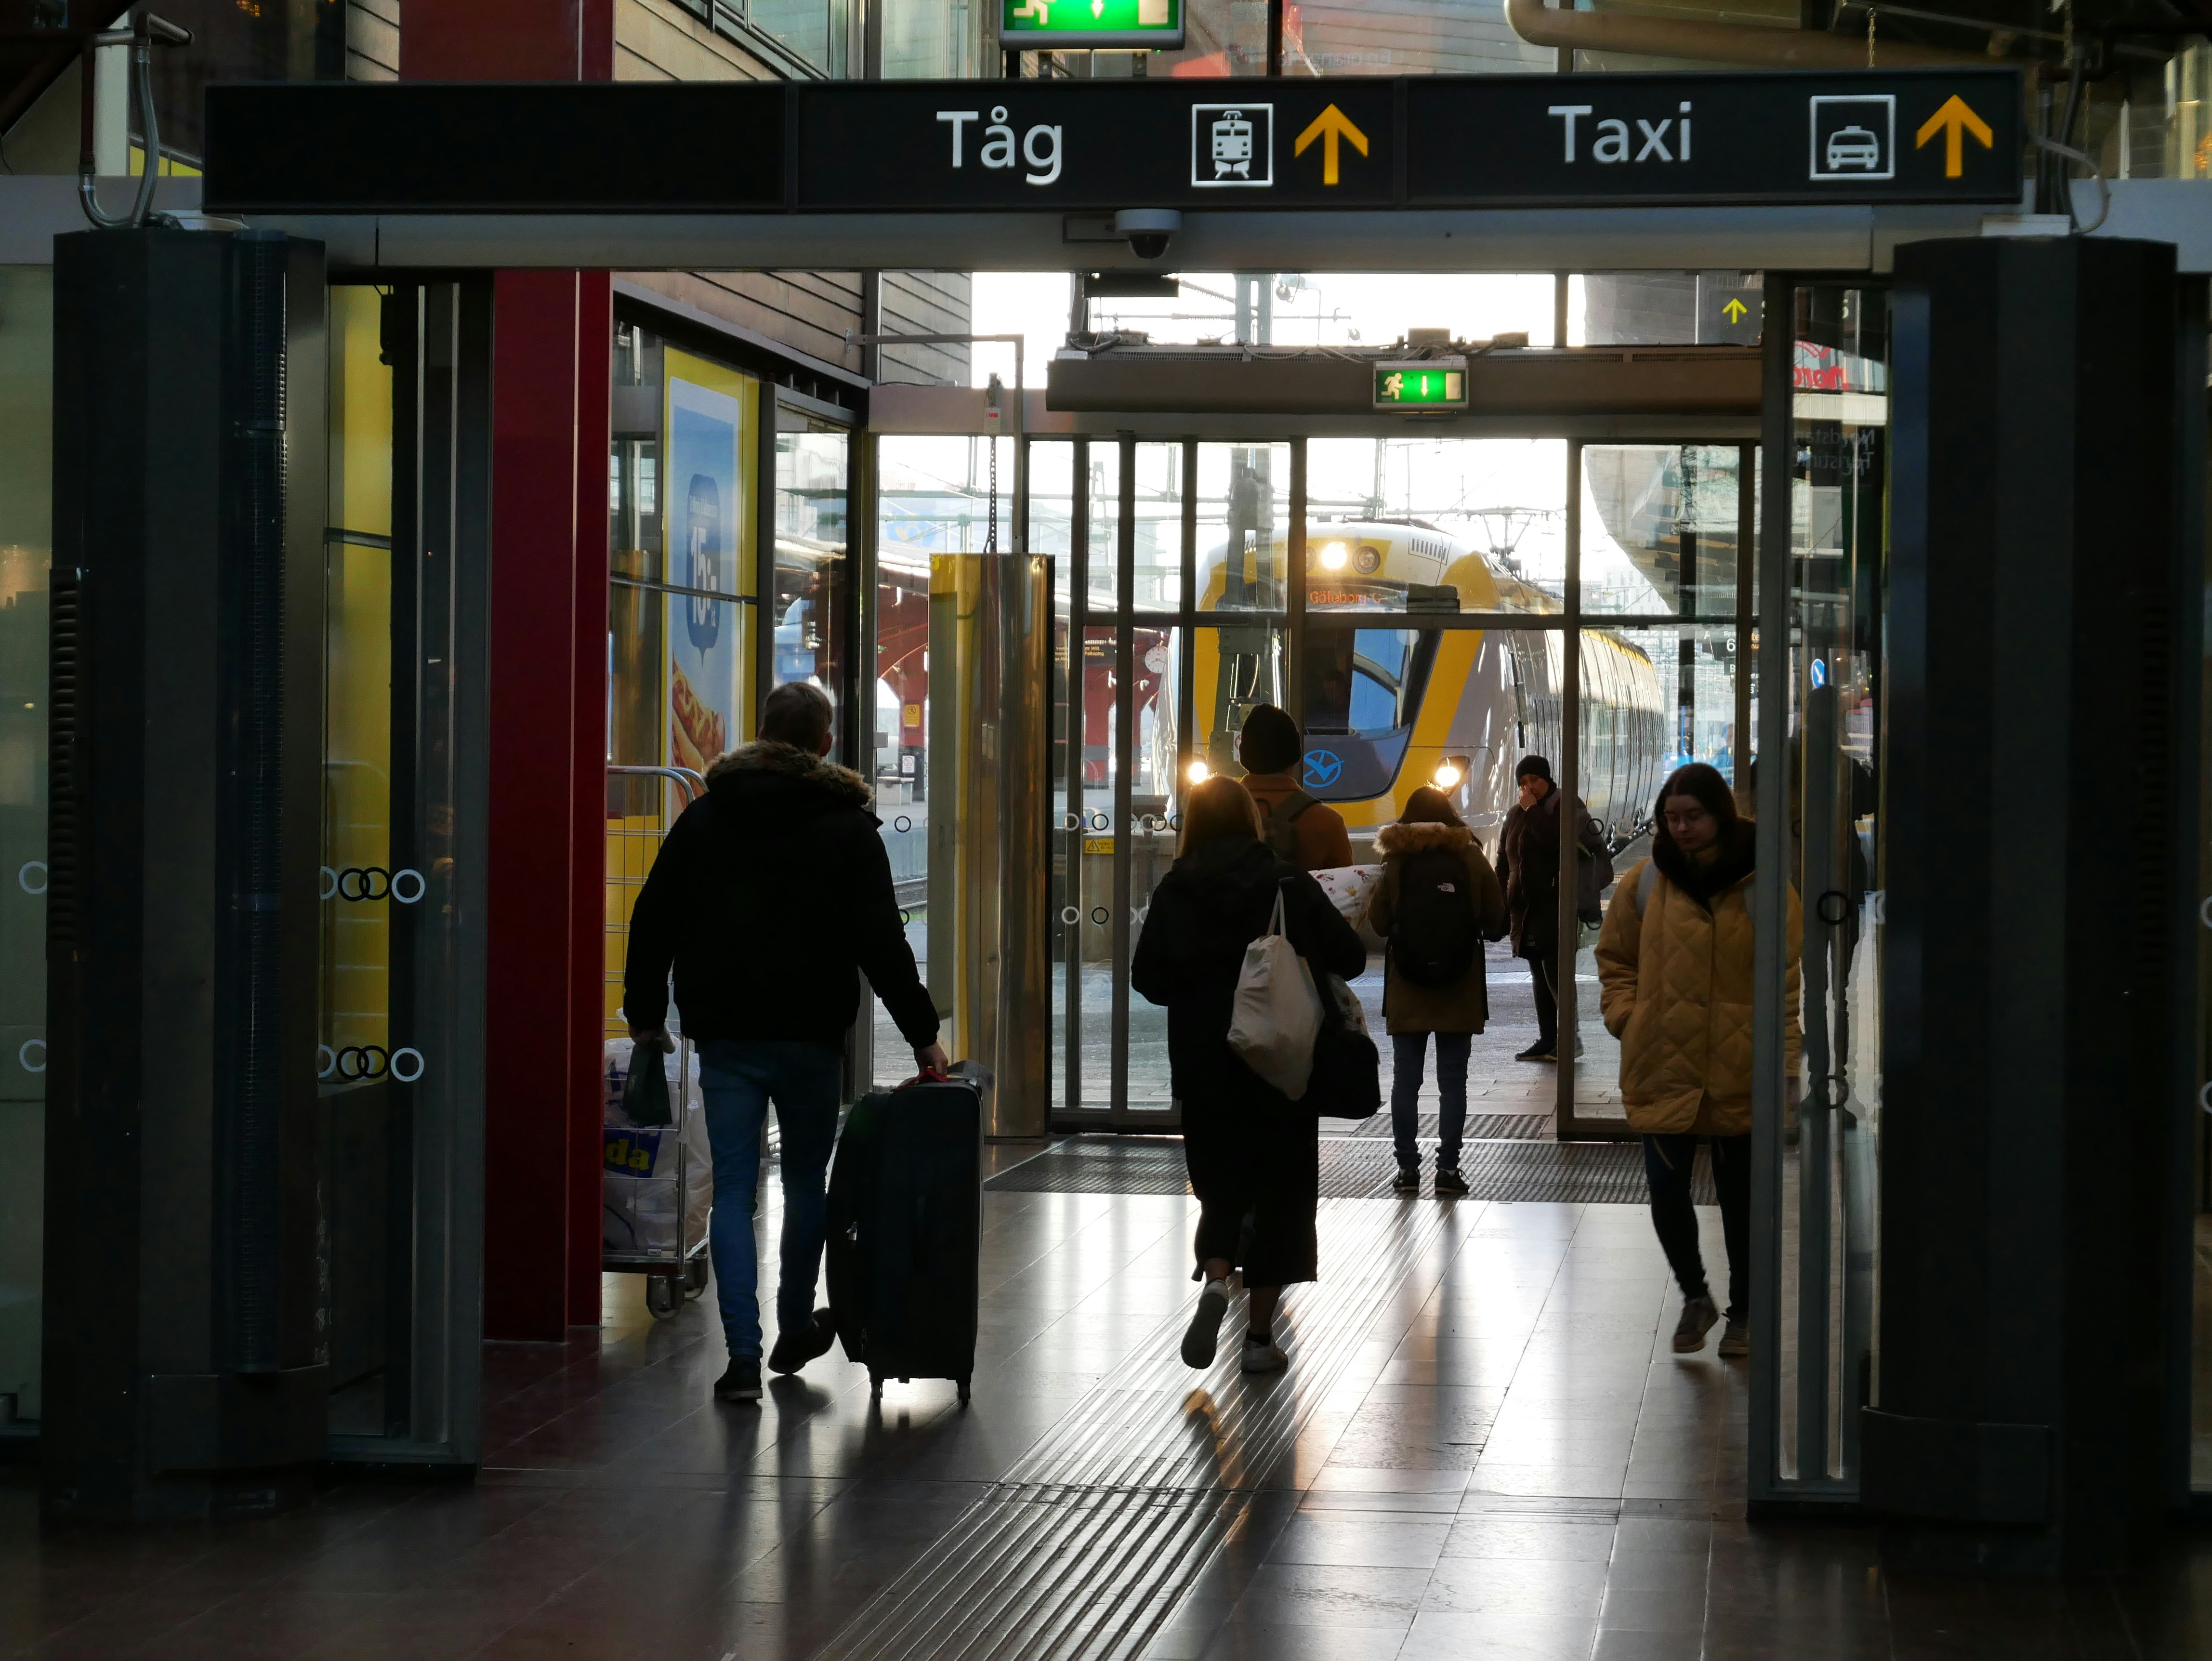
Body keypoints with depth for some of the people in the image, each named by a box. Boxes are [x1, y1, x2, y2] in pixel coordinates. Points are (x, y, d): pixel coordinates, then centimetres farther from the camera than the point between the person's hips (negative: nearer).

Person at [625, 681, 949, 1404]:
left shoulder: (704, 817, 7)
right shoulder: (847, 826, 0)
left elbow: (653, 922, 8)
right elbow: (881, 943, -6)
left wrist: (645, 1013, 17)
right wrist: (922, 1033, -2)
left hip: (726, 1036, 1)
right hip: (810, 1038, -1)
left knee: (733, 1191, 0)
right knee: (806, 1183, 16)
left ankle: (743, 1356, -8)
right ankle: (795, 1331, 26)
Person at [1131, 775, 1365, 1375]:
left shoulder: (1175, 892, -4)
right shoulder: (1288, 884, -7)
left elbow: (1148, 977, -3)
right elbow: (1349, 959, -7)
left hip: (1205, 1066, 1)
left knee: (1222, 1184, 15)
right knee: (1280, 1190, 8)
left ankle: (1215, 1279, -14)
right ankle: (1260, 1334, 7)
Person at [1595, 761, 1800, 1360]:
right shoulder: (1645, 883, 2)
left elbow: (1787, 978, 0)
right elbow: (1615, 958, 15)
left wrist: (1785, 1057, -6)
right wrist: (1626, 1017, 0)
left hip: (1741, 1074, -1)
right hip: (1663, 1069, 1)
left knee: (1741, 1198, 9)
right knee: (1666, 1189, -5)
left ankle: (1742, 1312, 27)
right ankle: (1694, 1295, 20)